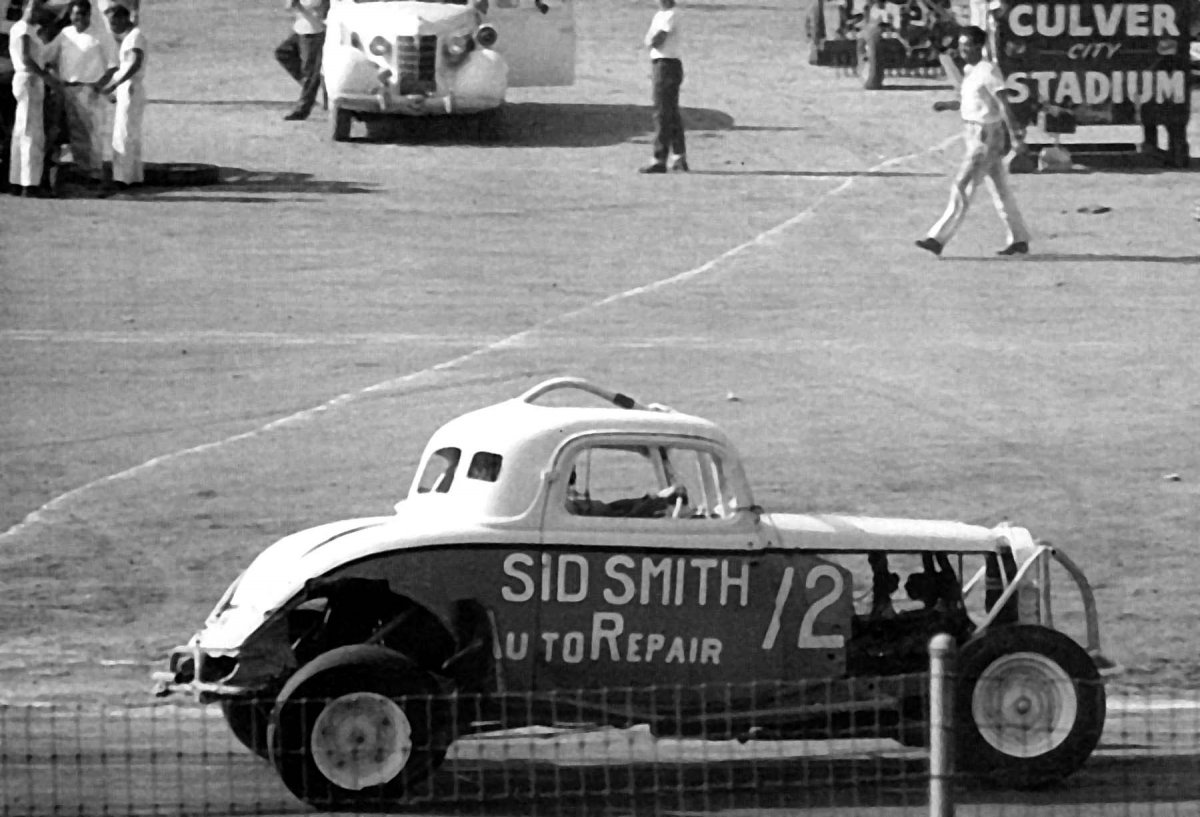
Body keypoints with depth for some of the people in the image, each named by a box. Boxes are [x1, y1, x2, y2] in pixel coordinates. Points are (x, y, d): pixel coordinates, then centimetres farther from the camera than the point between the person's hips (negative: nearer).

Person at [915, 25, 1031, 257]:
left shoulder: (988, 71, -15)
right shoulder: (968, 71, 11)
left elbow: (1004, 105, -19)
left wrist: (1015, 135, -23)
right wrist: (946, 105, 5)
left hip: (986, 136, -9)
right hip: (972, 133, 9)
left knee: (963, 186, -10)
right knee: (998, 189, 13)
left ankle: (939, 238, -12)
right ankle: (1019, 240, 19)